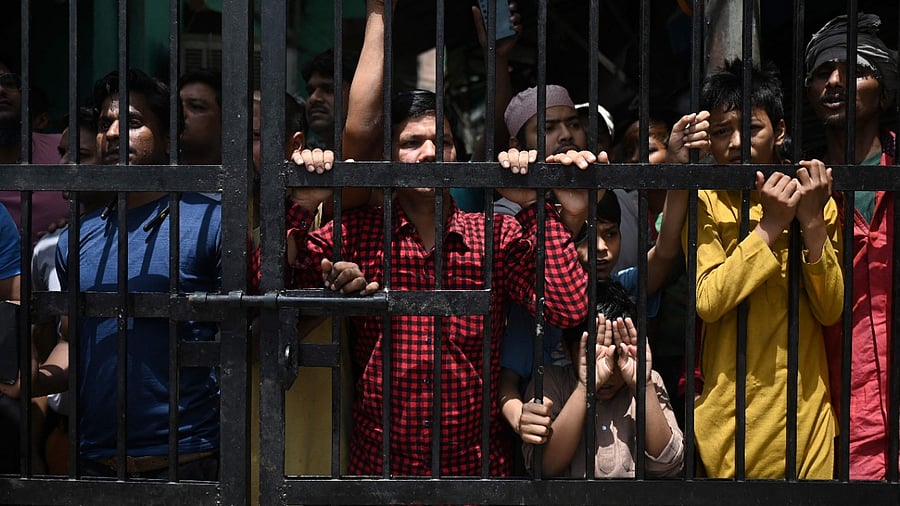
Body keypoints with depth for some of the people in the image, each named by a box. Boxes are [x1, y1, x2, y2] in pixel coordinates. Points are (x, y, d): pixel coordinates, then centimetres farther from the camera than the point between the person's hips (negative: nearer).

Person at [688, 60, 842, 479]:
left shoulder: (816, 202, 7)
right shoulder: (704, 202, -2)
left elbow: (830, 310, -2)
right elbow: (707, 301, -16)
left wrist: (812, 221, -12)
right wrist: (770, 226, -18)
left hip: (806, 406, 3)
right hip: (730, 410, -3)